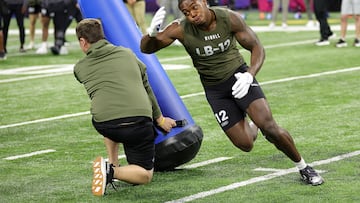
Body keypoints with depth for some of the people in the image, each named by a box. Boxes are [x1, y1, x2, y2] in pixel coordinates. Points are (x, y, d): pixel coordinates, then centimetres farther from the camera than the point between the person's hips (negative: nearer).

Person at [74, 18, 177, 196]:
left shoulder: (80, 68, 15)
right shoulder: (127, 54, 19)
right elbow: (146, 89, 26)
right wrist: (159, 118, 37)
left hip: (104, 125, 1)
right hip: (139, 120, -1)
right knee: (145, 175, 14)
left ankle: (112, 166, 28)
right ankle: (112, 171, -13)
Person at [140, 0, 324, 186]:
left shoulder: (230, 19, -17)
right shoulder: (181, 30, -18)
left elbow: (257, 48, -8)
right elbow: (146, 49, -16)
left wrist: (249, 75, -26)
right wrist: (152, 33, -40)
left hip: (239, 76, -1)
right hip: (215, 89, 1)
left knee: (269, 126, -19)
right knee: (245, 144, -6)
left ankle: (303, 167, 4)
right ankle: (251, 126, 32)